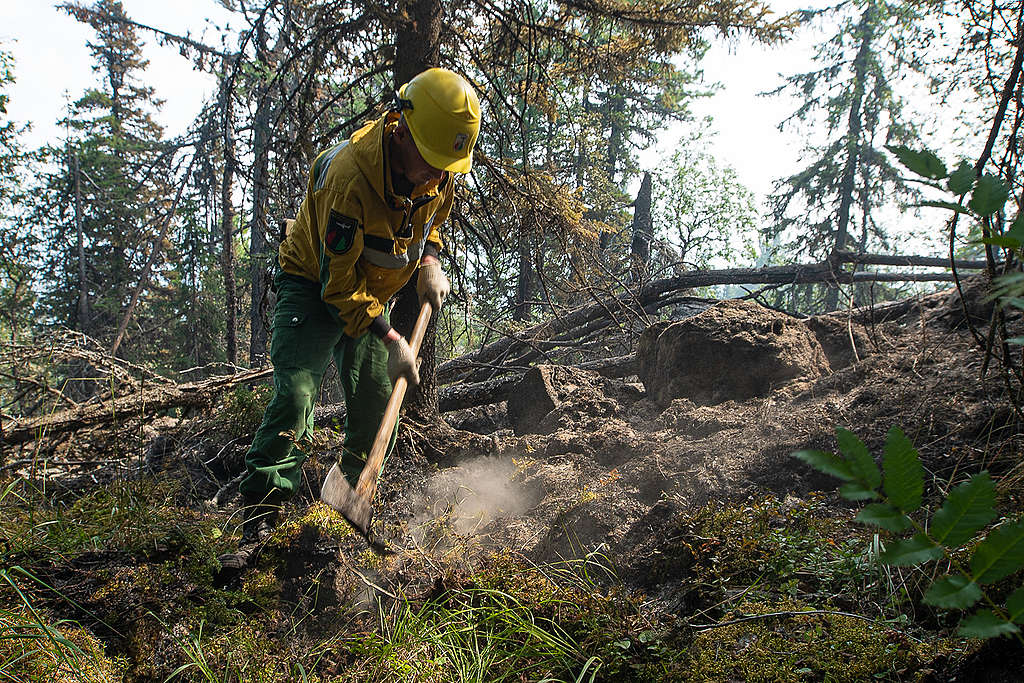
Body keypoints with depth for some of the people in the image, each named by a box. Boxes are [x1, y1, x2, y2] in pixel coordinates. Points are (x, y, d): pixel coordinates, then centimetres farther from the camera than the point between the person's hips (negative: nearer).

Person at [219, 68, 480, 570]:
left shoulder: (438, 173, -14)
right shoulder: (349, 177, -37)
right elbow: (339, 285, -30)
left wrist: (430, 261, -8)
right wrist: (389, 340, -31)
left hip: (370, 292, 6)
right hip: (314, 285, -6)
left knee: (377, 403, 1)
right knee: (294, 394, -20)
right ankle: (257, 523, -16)